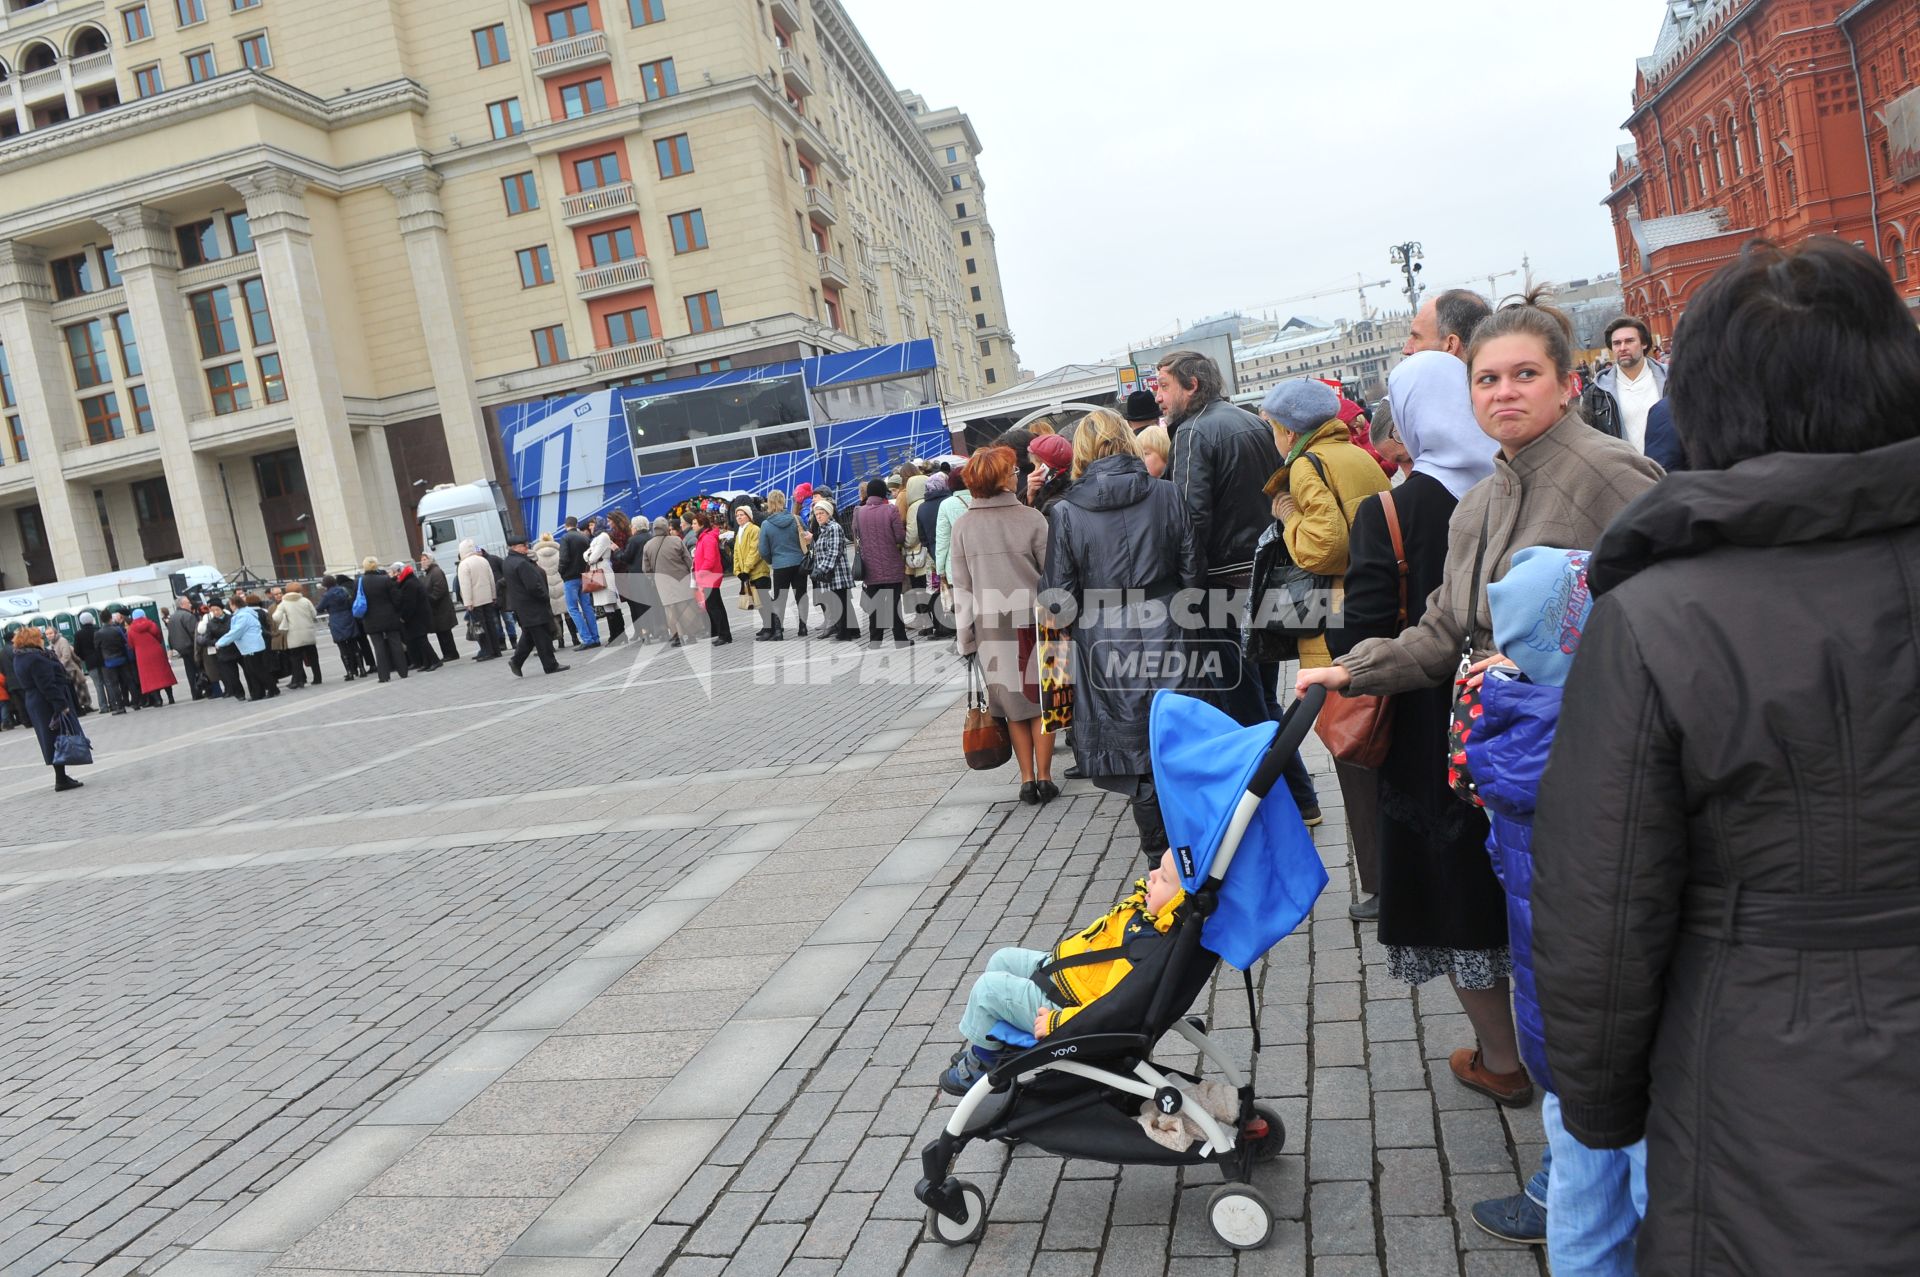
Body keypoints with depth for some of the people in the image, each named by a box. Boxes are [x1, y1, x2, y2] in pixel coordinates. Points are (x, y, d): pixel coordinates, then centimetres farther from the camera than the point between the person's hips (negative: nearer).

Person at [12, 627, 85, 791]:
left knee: (53, 742, 14)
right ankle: (61, 780, -3)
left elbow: (26, 685, 18)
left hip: (34, 703, 10)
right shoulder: (35, 658, -19)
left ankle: (61, 777, 18)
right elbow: (47, 685, -23)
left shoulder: (19, 658, 12)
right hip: (49, 704, -10)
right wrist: (62, 705, -23)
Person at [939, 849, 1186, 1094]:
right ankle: (1003, 1040, 38)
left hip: (1061, 1005, -10)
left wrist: (1056, 1022, -29)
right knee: (1002, 960, 23)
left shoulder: (1148, 947, -39)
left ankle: (982, 1060, 22)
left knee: (987, 988, -3)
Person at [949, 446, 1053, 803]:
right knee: (1039, 699, 10)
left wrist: (966, 637, 7)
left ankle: (1027, 780, 15)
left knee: (1013, 704, 13)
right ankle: (1044, 778, 12)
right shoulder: (1031, 519, -9)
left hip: (989, 627, 2)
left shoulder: (962, 527, -2)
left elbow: (961, 588, 1)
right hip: (1032, 622, -2)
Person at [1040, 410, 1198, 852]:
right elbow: (1192, 570, 0)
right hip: (1166, 638, 2)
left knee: (1138, 758, 7)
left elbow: (1059, 596, -6)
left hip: (1107, 649, -2)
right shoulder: (1166, 495, -2)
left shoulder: (1066, 513, -7)